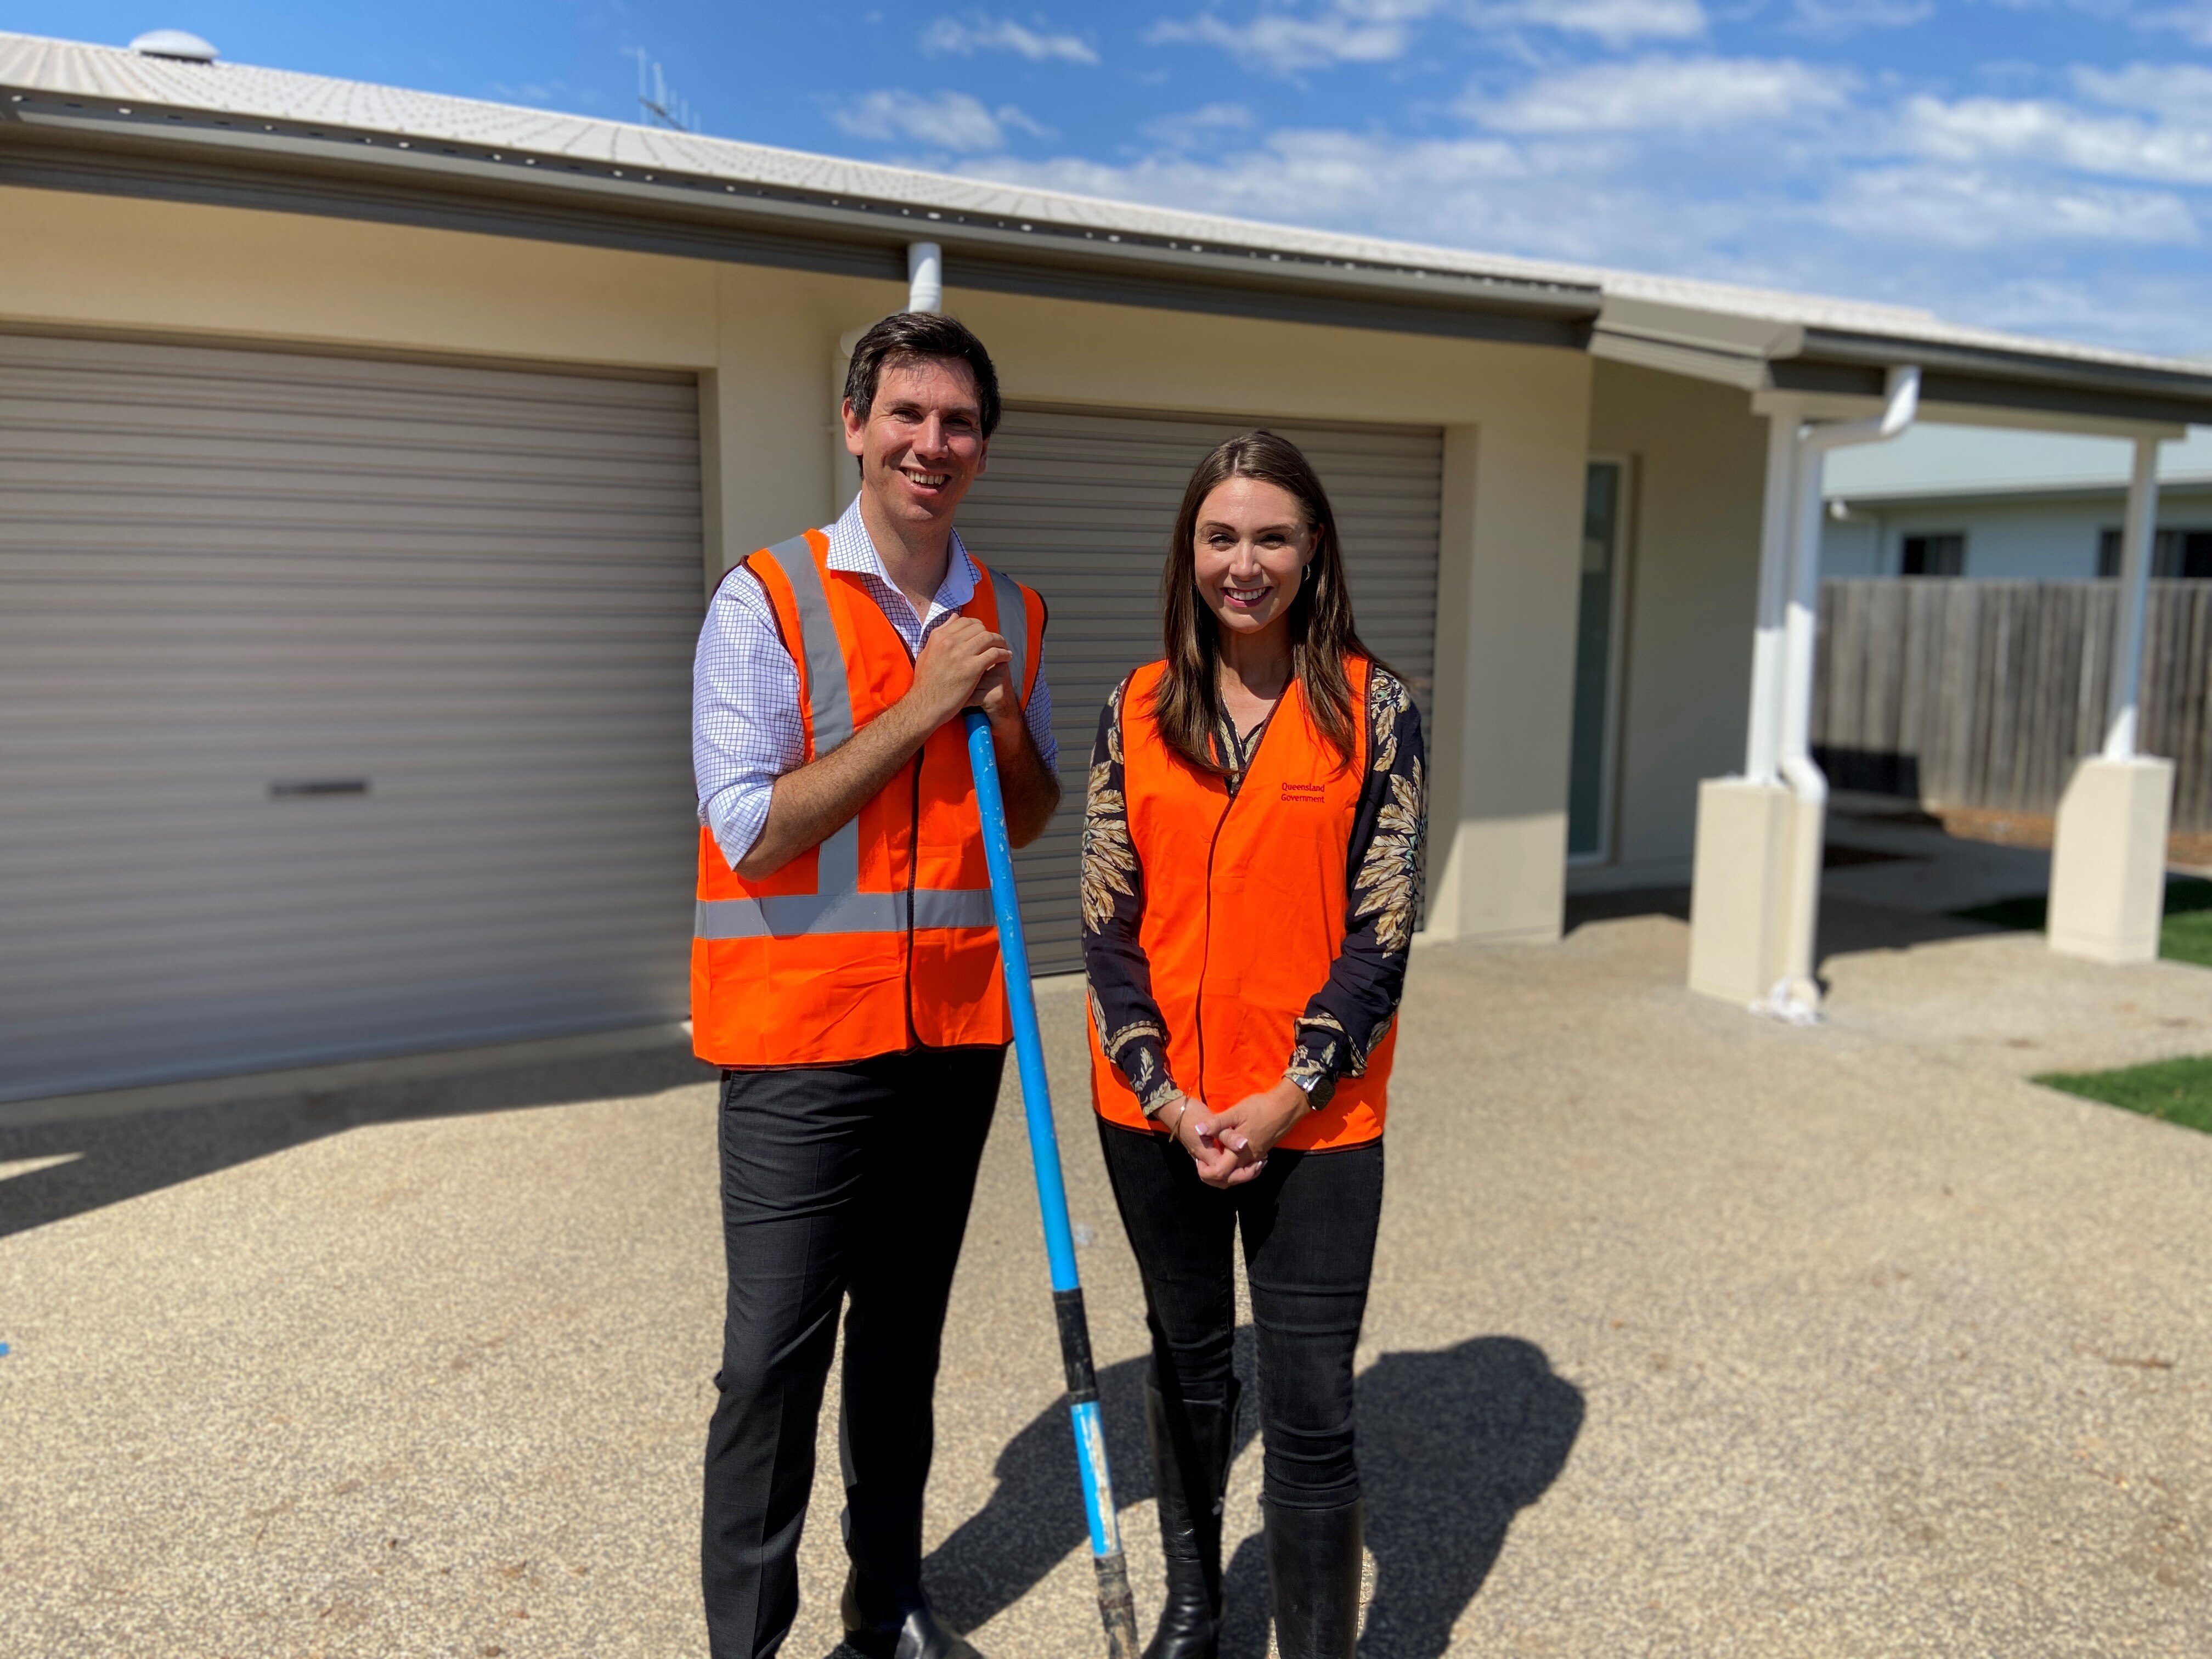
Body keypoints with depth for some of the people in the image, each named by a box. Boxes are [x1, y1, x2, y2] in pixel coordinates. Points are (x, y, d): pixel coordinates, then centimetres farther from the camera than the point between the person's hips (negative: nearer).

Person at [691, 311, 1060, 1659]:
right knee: (776, 1357, 0)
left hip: (955, 1032, 5)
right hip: (804, 1036, -5)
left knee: (906, 1340, 18)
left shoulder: (1014, 617, 8)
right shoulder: (768, 599, -8)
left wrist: (1006, 715, -7)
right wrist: (921, 705, -18)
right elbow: (751, 831, -15)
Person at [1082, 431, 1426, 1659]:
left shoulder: (1373, 709, -5)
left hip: (1315, 1119, -3)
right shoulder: (1137, 714, 2)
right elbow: (1107, 923, 0)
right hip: (1155, 1111, 3)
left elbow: (1383, 932, -7)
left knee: (1309, 1410, 1)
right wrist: (1168, 1098, -9)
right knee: (1188, 1366, 20)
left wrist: (1288, 1099, -13)